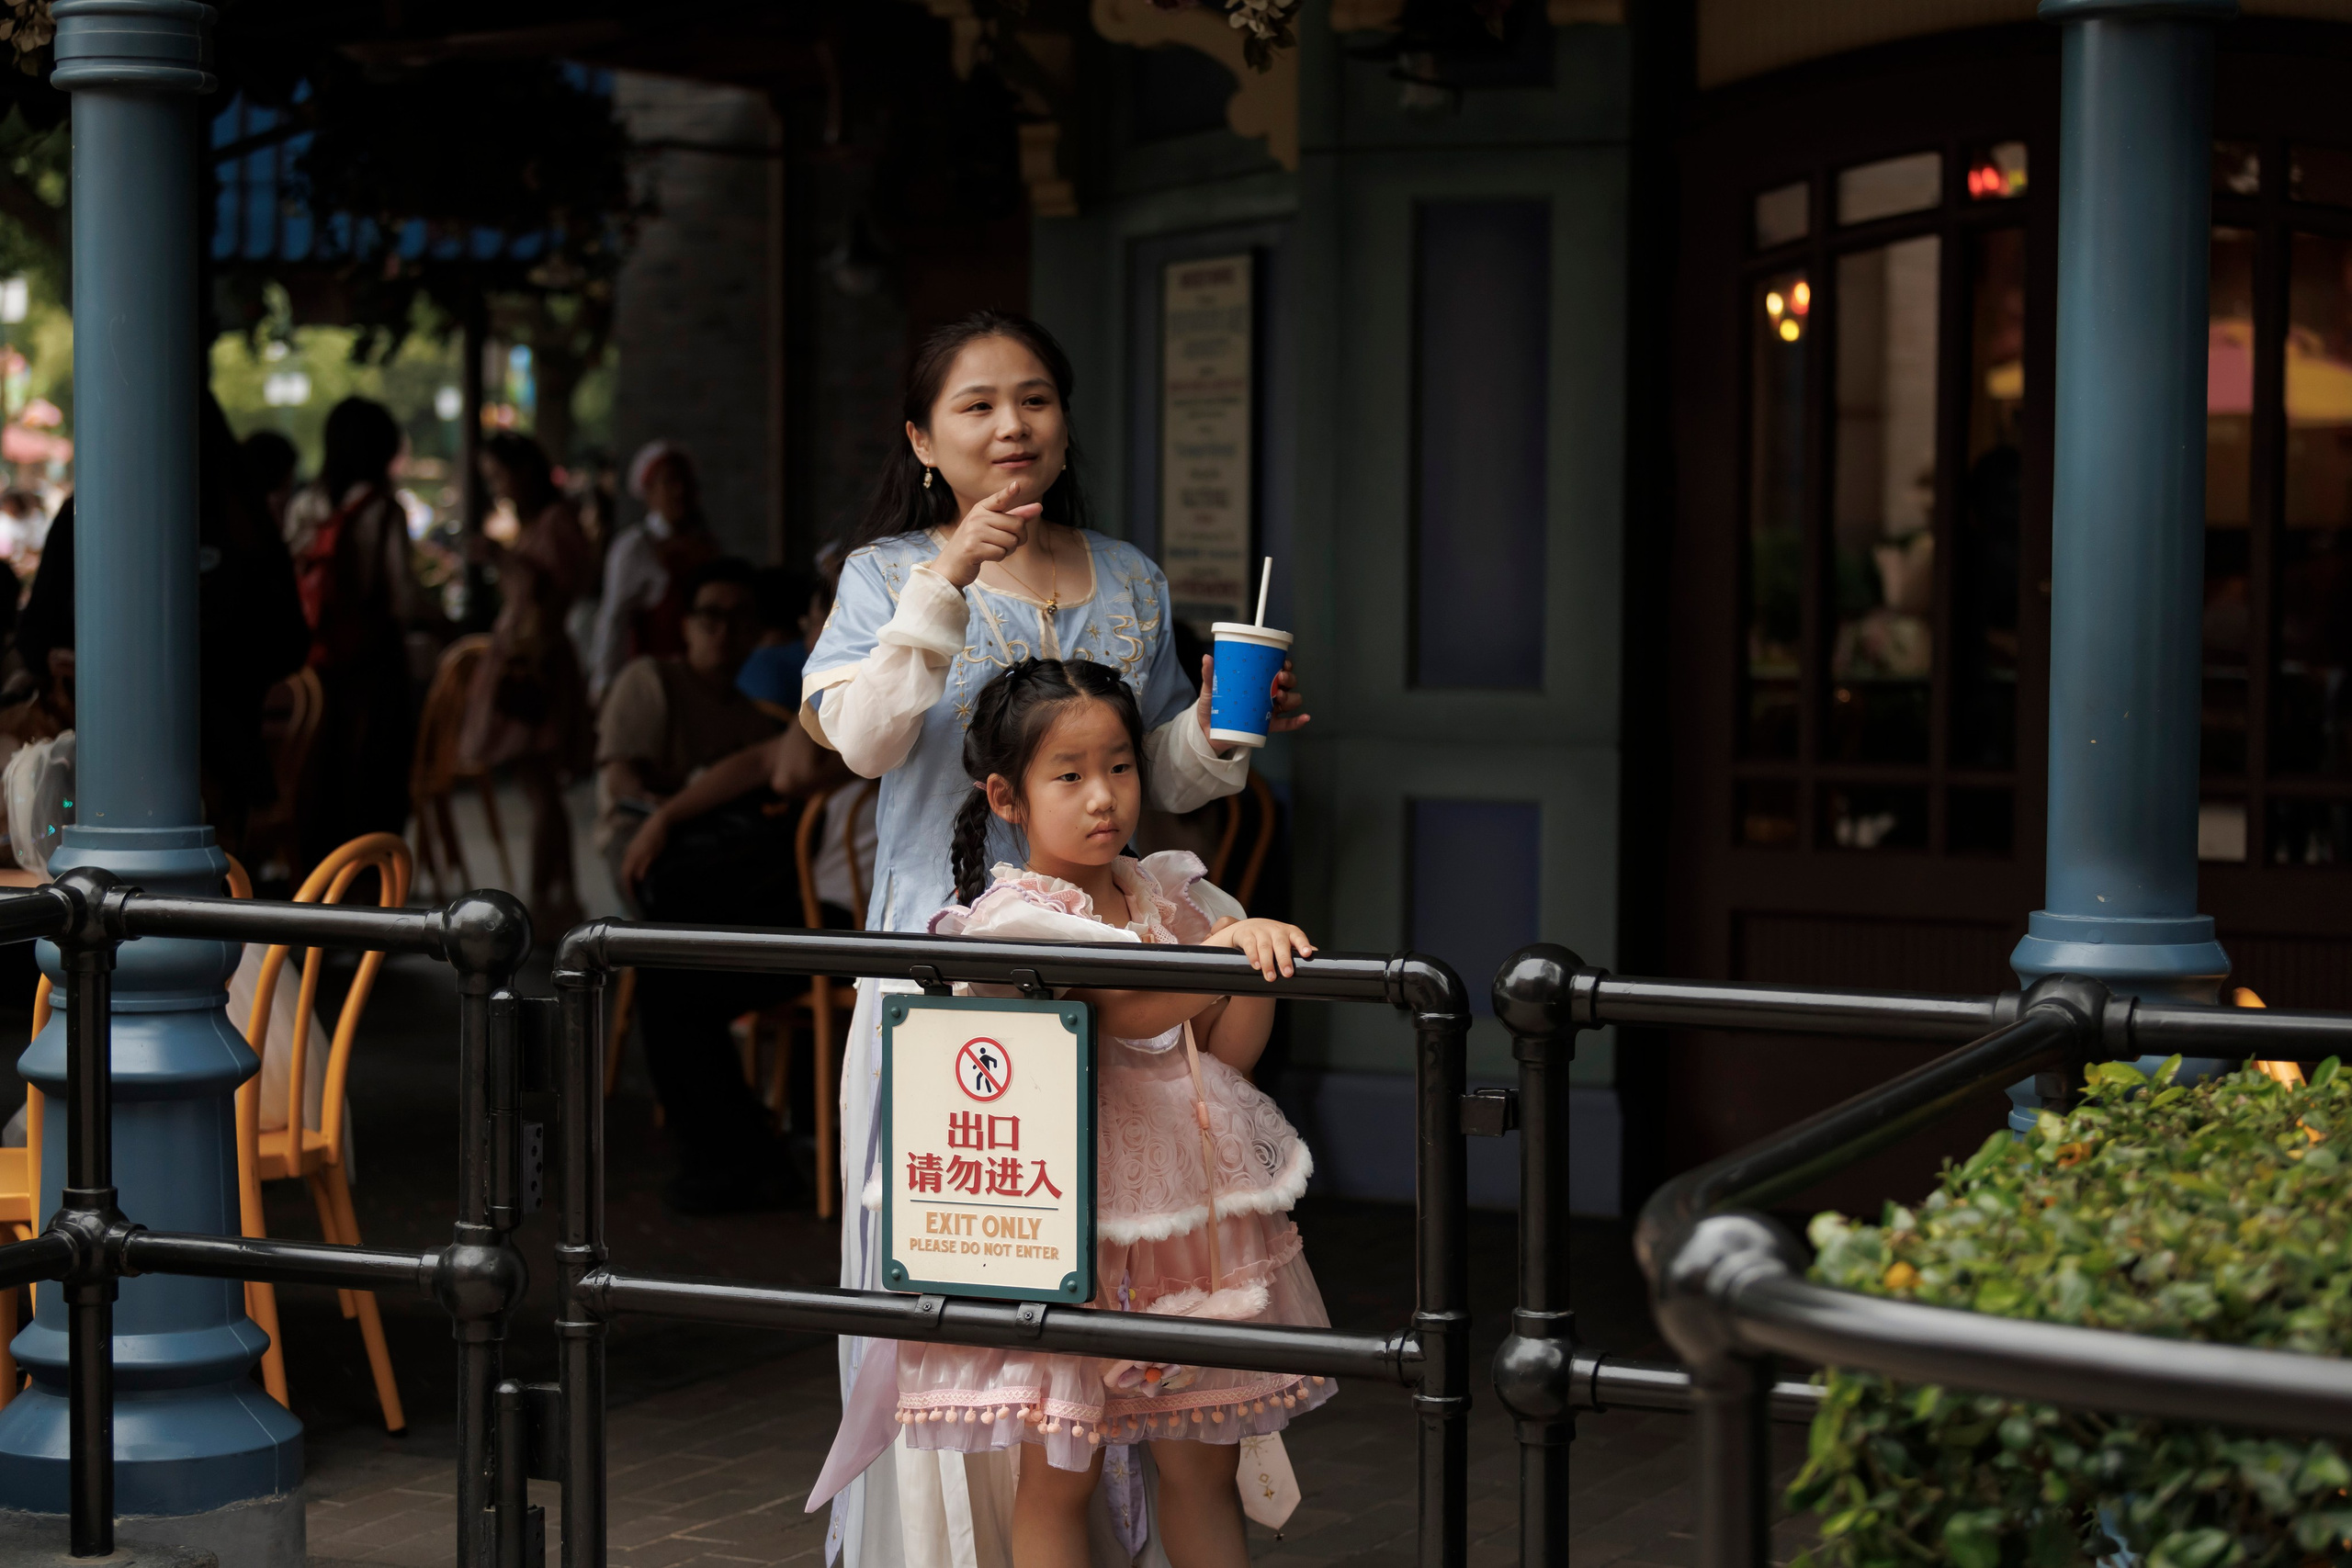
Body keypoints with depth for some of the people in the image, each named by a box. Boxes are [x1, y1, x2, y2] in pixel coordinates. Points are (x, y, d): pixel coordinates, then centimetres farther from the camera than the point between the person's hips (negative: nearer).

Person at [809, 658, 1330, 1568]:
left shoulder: (1169, 895, 10)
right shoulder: (1010, 915, -11)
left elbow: (1231, 1051, 7)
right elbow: (1123, 1012, -26)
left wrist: (1262, 955, -10)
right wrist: (1226, 950, -40)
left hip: (1187, 1209, 6)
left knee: (1202, 1464, 12)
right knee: (1059, 1474, 0)